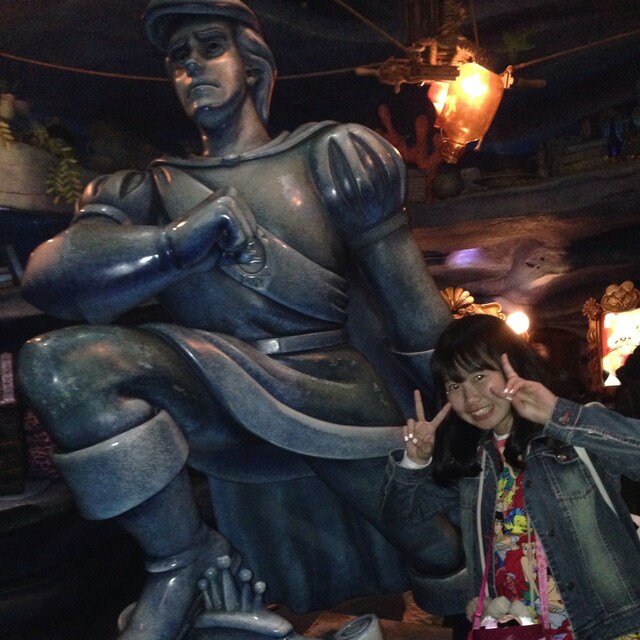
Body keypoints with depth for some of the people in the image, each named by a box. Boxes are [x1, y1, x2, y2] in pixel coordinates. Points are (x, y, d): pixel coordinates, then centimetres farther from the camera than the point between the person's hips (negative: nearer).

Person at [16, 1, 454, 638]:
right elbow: (48, 278, -9)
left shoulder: (329, 155, 7)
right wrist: (209, 226, -17)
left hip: (335, 392, 0)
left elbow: (410, 301, 2)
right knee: (58, 360, -24)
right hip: (217, 391, 1)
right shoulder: (146, 192, 11)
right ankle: (181, 557, -7)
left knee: (454, 555, -8)